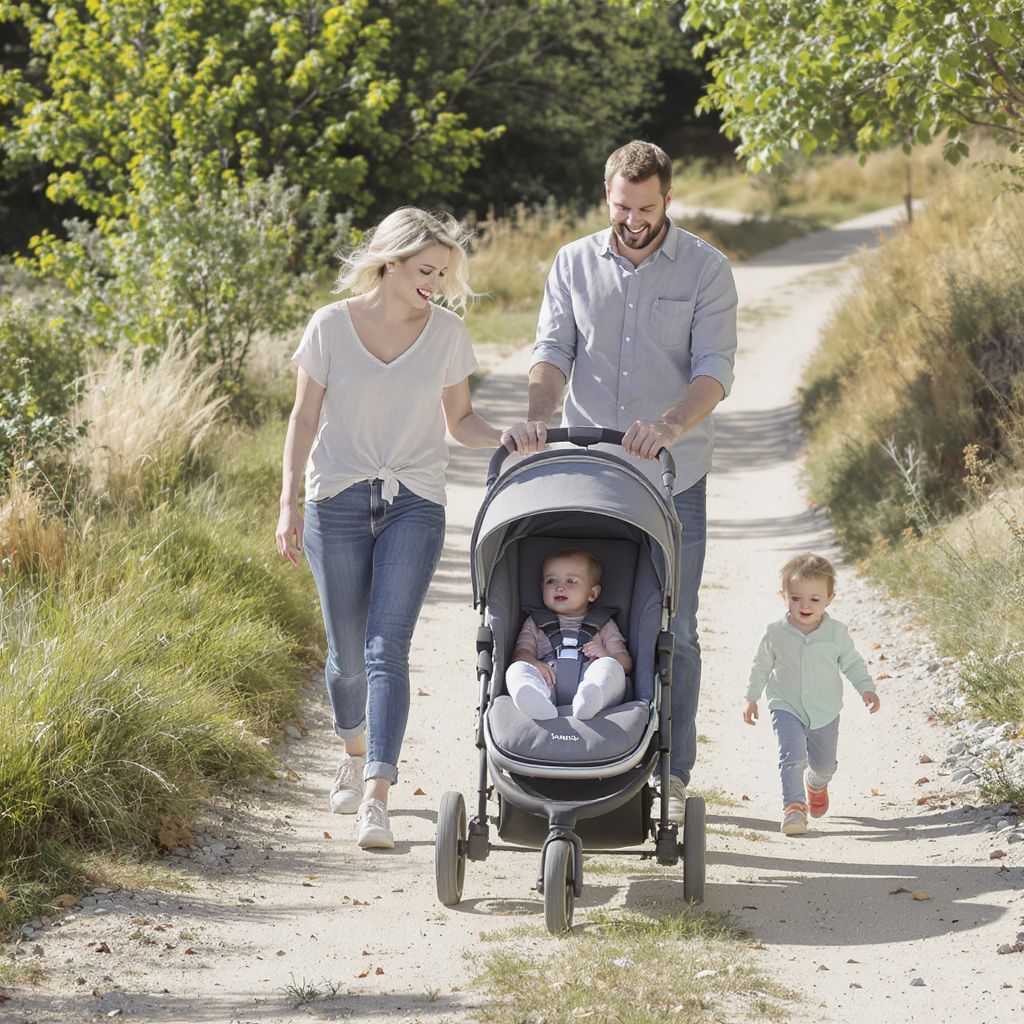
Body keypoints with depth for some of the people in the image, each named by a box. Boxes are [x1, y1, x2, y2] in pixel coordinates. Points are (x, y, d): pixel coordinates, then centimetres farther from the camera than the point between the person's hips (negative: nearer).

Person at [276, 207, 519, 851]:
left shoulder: (448, 332, 3)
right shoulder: (331, 326, -1)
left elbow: (460, 419, 11)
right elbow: (305, 419, 3)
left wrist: (506, 440, -9)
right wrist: (289, 504, -3)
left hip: (414, 504, 0)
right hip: (338, 501, 0)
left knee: (387, 646, -13)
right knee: (348, 651, 7)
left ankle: (376, 795, -18)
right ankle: (357, 752, 37)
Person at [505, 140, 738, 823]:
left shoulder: (706, 269, -1)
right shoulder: (574, 265, 7)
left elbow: (715, 369, -9)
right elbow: (554, 350, 0)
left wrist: (670, 425, -28)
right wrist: (539, 414, -20)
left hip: (672, 480, -2)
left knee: (672, 630, 0)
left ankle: (672, 778, 7)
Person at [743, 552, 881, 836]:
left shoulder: (836, 632, -9)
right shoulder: (776, 633, -9)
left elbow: (852, 663, 2)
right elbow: (762, 666, 5)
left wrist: (866, 689, -12)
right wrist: (751, 698, 9)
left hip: (825, 712, 2)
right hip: (787, 708, -2)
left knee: (824, 763, 15)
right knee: (791, 755, -22)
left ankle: (816, 784, 49)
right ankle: (793, 807, -20)